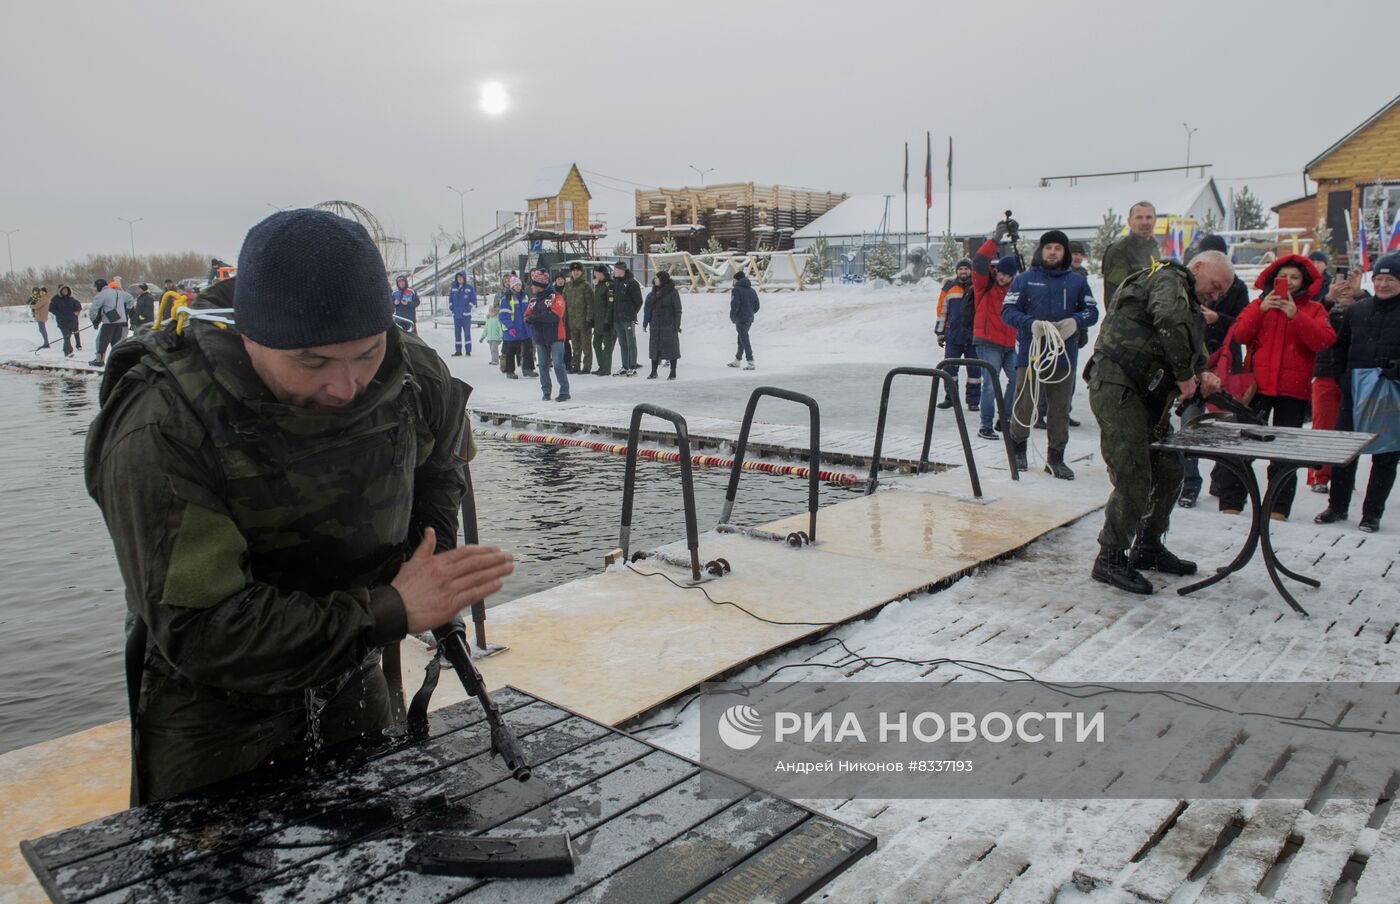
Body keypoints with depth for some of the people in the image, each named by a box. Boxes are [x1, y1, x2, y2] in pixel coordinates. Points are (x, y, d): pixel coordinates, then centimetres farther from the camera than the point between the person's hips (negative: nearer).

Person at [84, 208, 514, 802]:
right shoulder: (159, 433, -30)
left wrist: (432, 557, -4)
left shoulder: (411, 374, -14)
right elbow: (197, 631, -32)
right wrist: (390, 612, -33)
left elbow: (441, 458, 11)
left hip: (355, 696, 5)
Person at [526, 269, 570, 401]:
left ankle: (564, 391, -3)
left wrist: (535, 318, -20)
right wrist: (528, 319, -16)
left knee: (558, 364, -8)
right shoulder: (533, 299, 13)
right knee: (543, 365, 10)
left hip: (555, 336, -6)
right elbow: (527, 315, 10)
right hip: (540, 338, 6)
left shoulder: (556, 297, -8)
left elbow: (555, 315, -20)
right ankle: (546, 391, 20)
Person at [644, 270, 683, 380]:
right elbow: (648, 309, 12)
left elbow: (677, 310, -7)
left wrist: (677, 325, -13)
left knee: (671, 347, 0)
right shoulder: (653, 293, 10)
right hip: (655, 326, 6)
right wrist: (645, 324, 8)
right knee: (654, 347, 7)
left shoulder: (673, 292, -7)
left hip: (669, 325, -5)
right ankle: (653, 372, 14)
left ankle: (673, 372, 8)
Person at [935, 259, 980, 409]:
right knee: (949, 367, -1)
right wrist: (939, 332, 7)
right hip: (953, 335, 1)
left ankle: (973, 400, 13)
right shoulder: (949, 287, 6)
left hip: (974, 335, 0)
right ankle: (950, 397, 13)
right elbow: (941, 311, 10)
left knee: (974, 369, 4)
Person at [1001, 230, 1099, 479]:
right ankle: (1018, 449, 24)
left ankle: (1055, 458, 17)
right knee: (1024, 405, 3)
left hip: (1064, 356, 2)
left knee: (1060, 410, 7)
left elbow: (1092, 311, 10)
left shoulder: (1077, 281, 8)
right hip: (1030, 354, -2)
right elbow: (1007, 310, -2)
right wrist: (1031, 324, -18)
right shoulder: (1025, 279, 3)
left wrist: (1075, 322, -11)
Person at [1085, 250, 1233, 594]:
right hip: (1117, 389, -10)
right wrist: (1185, 374, -18)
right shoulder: (1168, 279, -6)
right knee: (1134, 479, -10)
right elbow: (1171, 322, -26)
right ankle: (1110, 558, 0)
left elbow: (1194, 349, 26)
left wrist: (1201, 374, 3)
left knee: (1168, 469, 14)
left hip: (1147, 395, 10)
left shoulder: (1189, 303, 26)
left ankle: (1148, 547, 28)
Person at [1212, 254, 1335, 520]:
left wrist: (1295, 315, -20)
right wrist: (1261, 310, -15)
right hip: (1257, 385, 0)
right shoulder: (1259, 304, 10)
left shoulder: (1314, 310, 8)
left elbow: (1324, 340, -10)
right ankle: (1231, 504, 4)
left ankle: (1278, 509, 10)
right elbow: (1238, 335, -4)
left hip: (1294, 390, 0)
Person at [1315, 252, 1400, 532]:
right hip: (1357, 391, 3)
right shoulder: (1356, 309, 8)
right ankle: (1337, 506, 20)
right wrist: (1344, 378, 4)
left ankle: (1372, 513, 13)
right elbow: (1341, 348, 15)